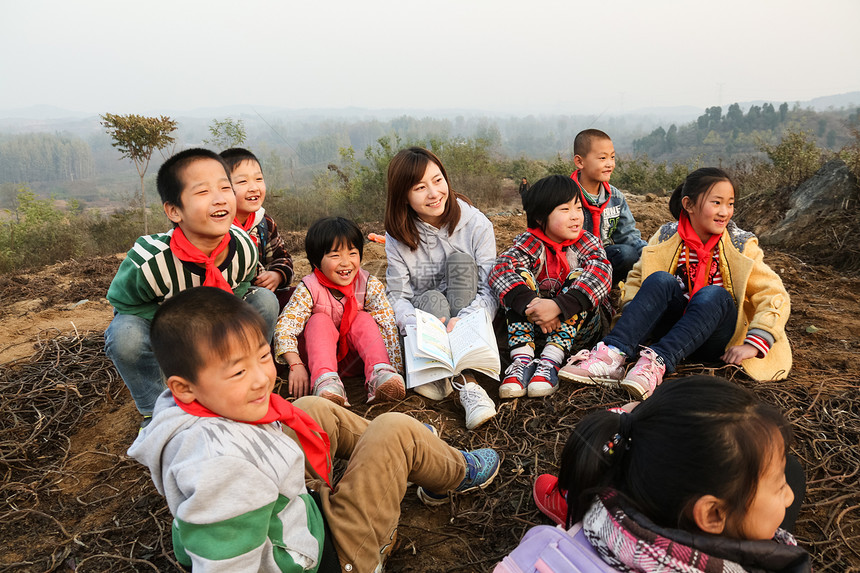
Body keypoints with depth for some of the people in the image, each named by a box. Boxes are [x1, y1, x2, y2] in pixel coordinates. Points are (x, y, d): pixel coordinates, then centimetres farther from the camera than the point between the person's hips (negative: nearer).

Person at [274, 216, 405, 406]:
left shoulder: (370, 285, -17)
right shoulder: (309, 289, -21)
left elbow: (388, 325, -20)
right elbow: (285, 326, -25)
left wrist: (395, 369, -29)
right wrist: (296, 365, -37)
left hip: (355, 352, 1)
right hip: (320, 351, -1)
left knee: (364, 319, -23)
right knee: (320, 321, -27)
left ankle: (380, 374, -40)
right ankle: (325, 381, -46)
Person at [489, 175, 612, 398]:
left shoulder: (587, 243, -4)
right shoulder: (529, 243, -5)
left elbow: (600, 271, -25)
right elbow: (500, 268, -23)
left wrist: (558, 306, -40)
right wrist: (529, 304, -41)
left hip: (578, 326, 0)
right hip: (532, 324, 0)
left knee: (579, 276, -23)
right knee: (520, 275, -20)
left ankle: (550, 361, -33)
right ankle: (522, 360, -32)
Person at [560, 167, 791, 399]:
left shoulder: (741, 245, -3)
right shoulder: (667, 237, 0)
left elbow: (775, 296, -5)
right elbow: (636, 278, 6)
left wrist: (753, 345, -17)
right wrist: (633, 317, -12)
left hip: (715, 337, -1)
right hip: (673, 324, 1)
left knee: (713, 294, -32)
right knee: (661, 280, -27)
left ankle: (658, 362, -48)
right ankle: (613, 355, -44)